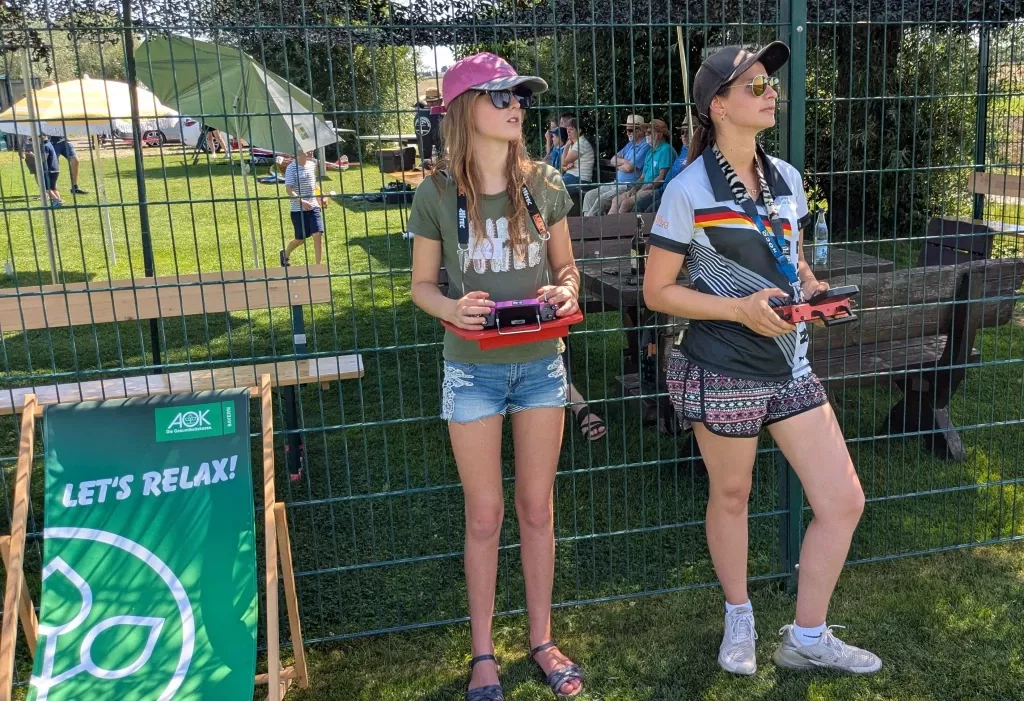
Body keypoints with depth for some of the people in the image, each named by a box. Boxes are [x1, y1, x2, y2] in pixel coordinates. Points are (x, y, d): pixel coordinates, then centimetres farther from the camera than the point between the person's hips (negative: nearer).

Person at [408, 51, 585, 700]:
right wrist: (453, 308, -21)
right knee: (485, 515, 7)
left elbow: (566, 266, 9)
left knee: (538, 508, 12)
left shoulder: (544, 184, -1)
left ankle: (542, 639, 29)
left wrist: (565, 291, -14)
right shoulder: (438, 193, -7)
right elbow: (423, 285, 0)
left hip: (541, 364, 2)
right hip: (474, 369, -2)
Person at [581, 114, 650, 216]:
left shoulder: (645, 146, -13)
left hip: (629, 186, -10)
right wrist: (624, 161, -5)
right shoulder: (631, 144, 18)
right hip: (617, 183, 10)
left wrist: (618, 164, 0)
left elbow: (629, 167, -20)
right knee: (590, 195, 0)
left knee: (602, 199, -25)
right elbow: (613, 160, 15)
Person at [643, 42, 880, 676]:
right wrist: (740, 309, -20)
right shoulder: (689, 191, -11)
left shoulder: (787, 178, 6)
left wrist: (813, 287, -4)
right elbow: (658, 291, -10)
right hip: (723, 372, -5)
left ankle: (807, 637, 24)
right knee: (731, 496, 13)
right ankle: (739, 619, 40)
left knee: (844, 502, 4)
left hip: (789, 366, 6)